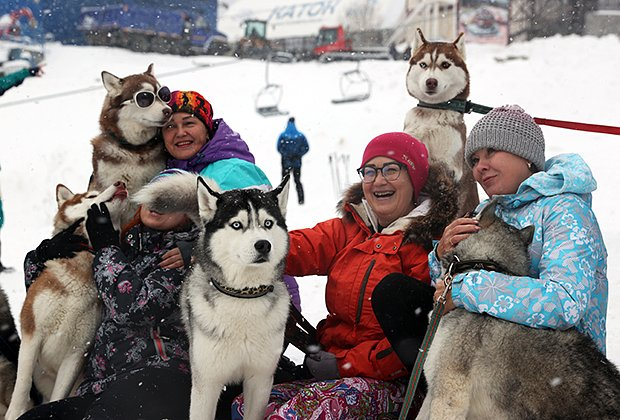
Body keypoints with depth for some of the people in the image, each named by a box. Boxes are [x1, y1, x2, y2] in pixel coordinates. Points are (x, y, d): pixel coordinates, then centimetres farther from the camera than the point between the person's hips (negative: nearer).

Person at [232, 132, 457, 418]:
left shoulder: (430, 243, -4)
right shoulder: (349, 230, 15)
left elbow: (421, 332, -11)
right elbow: (299, 248, -4)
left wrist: (347, 363, -13)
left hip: (388, 380, -5)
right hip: (332, 365, 5)